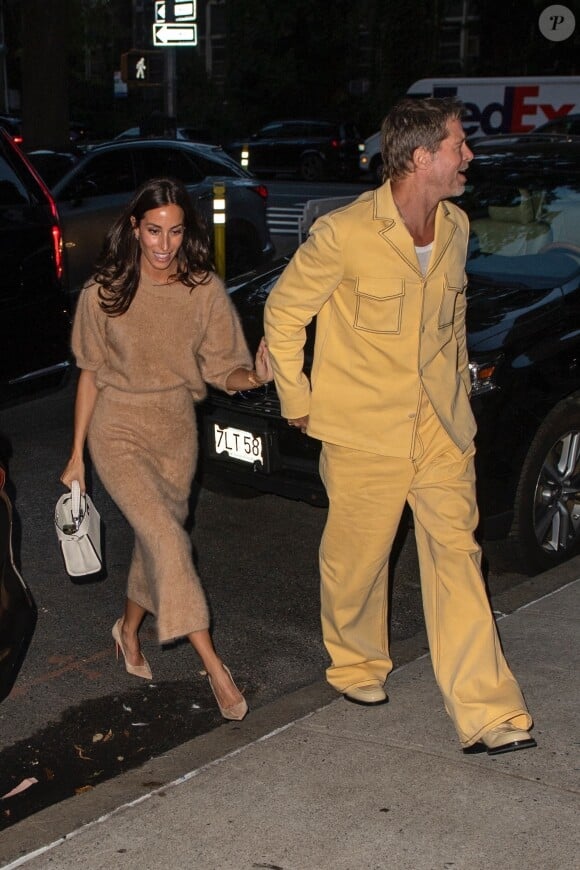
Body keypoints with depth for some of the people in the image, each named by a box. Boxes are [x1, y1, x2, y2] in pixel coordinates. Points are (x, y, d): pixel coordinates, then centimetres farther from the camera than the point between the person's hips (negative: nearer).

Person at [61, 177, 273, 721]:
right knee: (166, 536, -17)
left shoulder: (203, 290, -7)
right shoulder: (104, 292, -9)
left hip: (176, 431, 3)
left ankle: (129, 629, 42)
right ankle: (213, 666, -13)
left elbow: (223, 371, -6)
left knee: (156, 540, 15)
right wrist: (76, 454, 3)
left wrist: (256, 375, -30)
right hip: (118, 431, -3)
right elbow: (90, 374, 0)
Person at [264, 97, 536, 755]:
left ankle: (485, 713, 4)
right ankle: (356, 666, 37)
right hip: (363, 429, -5)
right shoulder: (343, 234, -16)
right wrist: (297, 400, -1)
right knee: (357, 559, 9)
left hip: (440, 425, 5)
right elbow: (283, 313, -5)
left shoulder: (455, 227, 4)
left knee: (457, 557, 1)